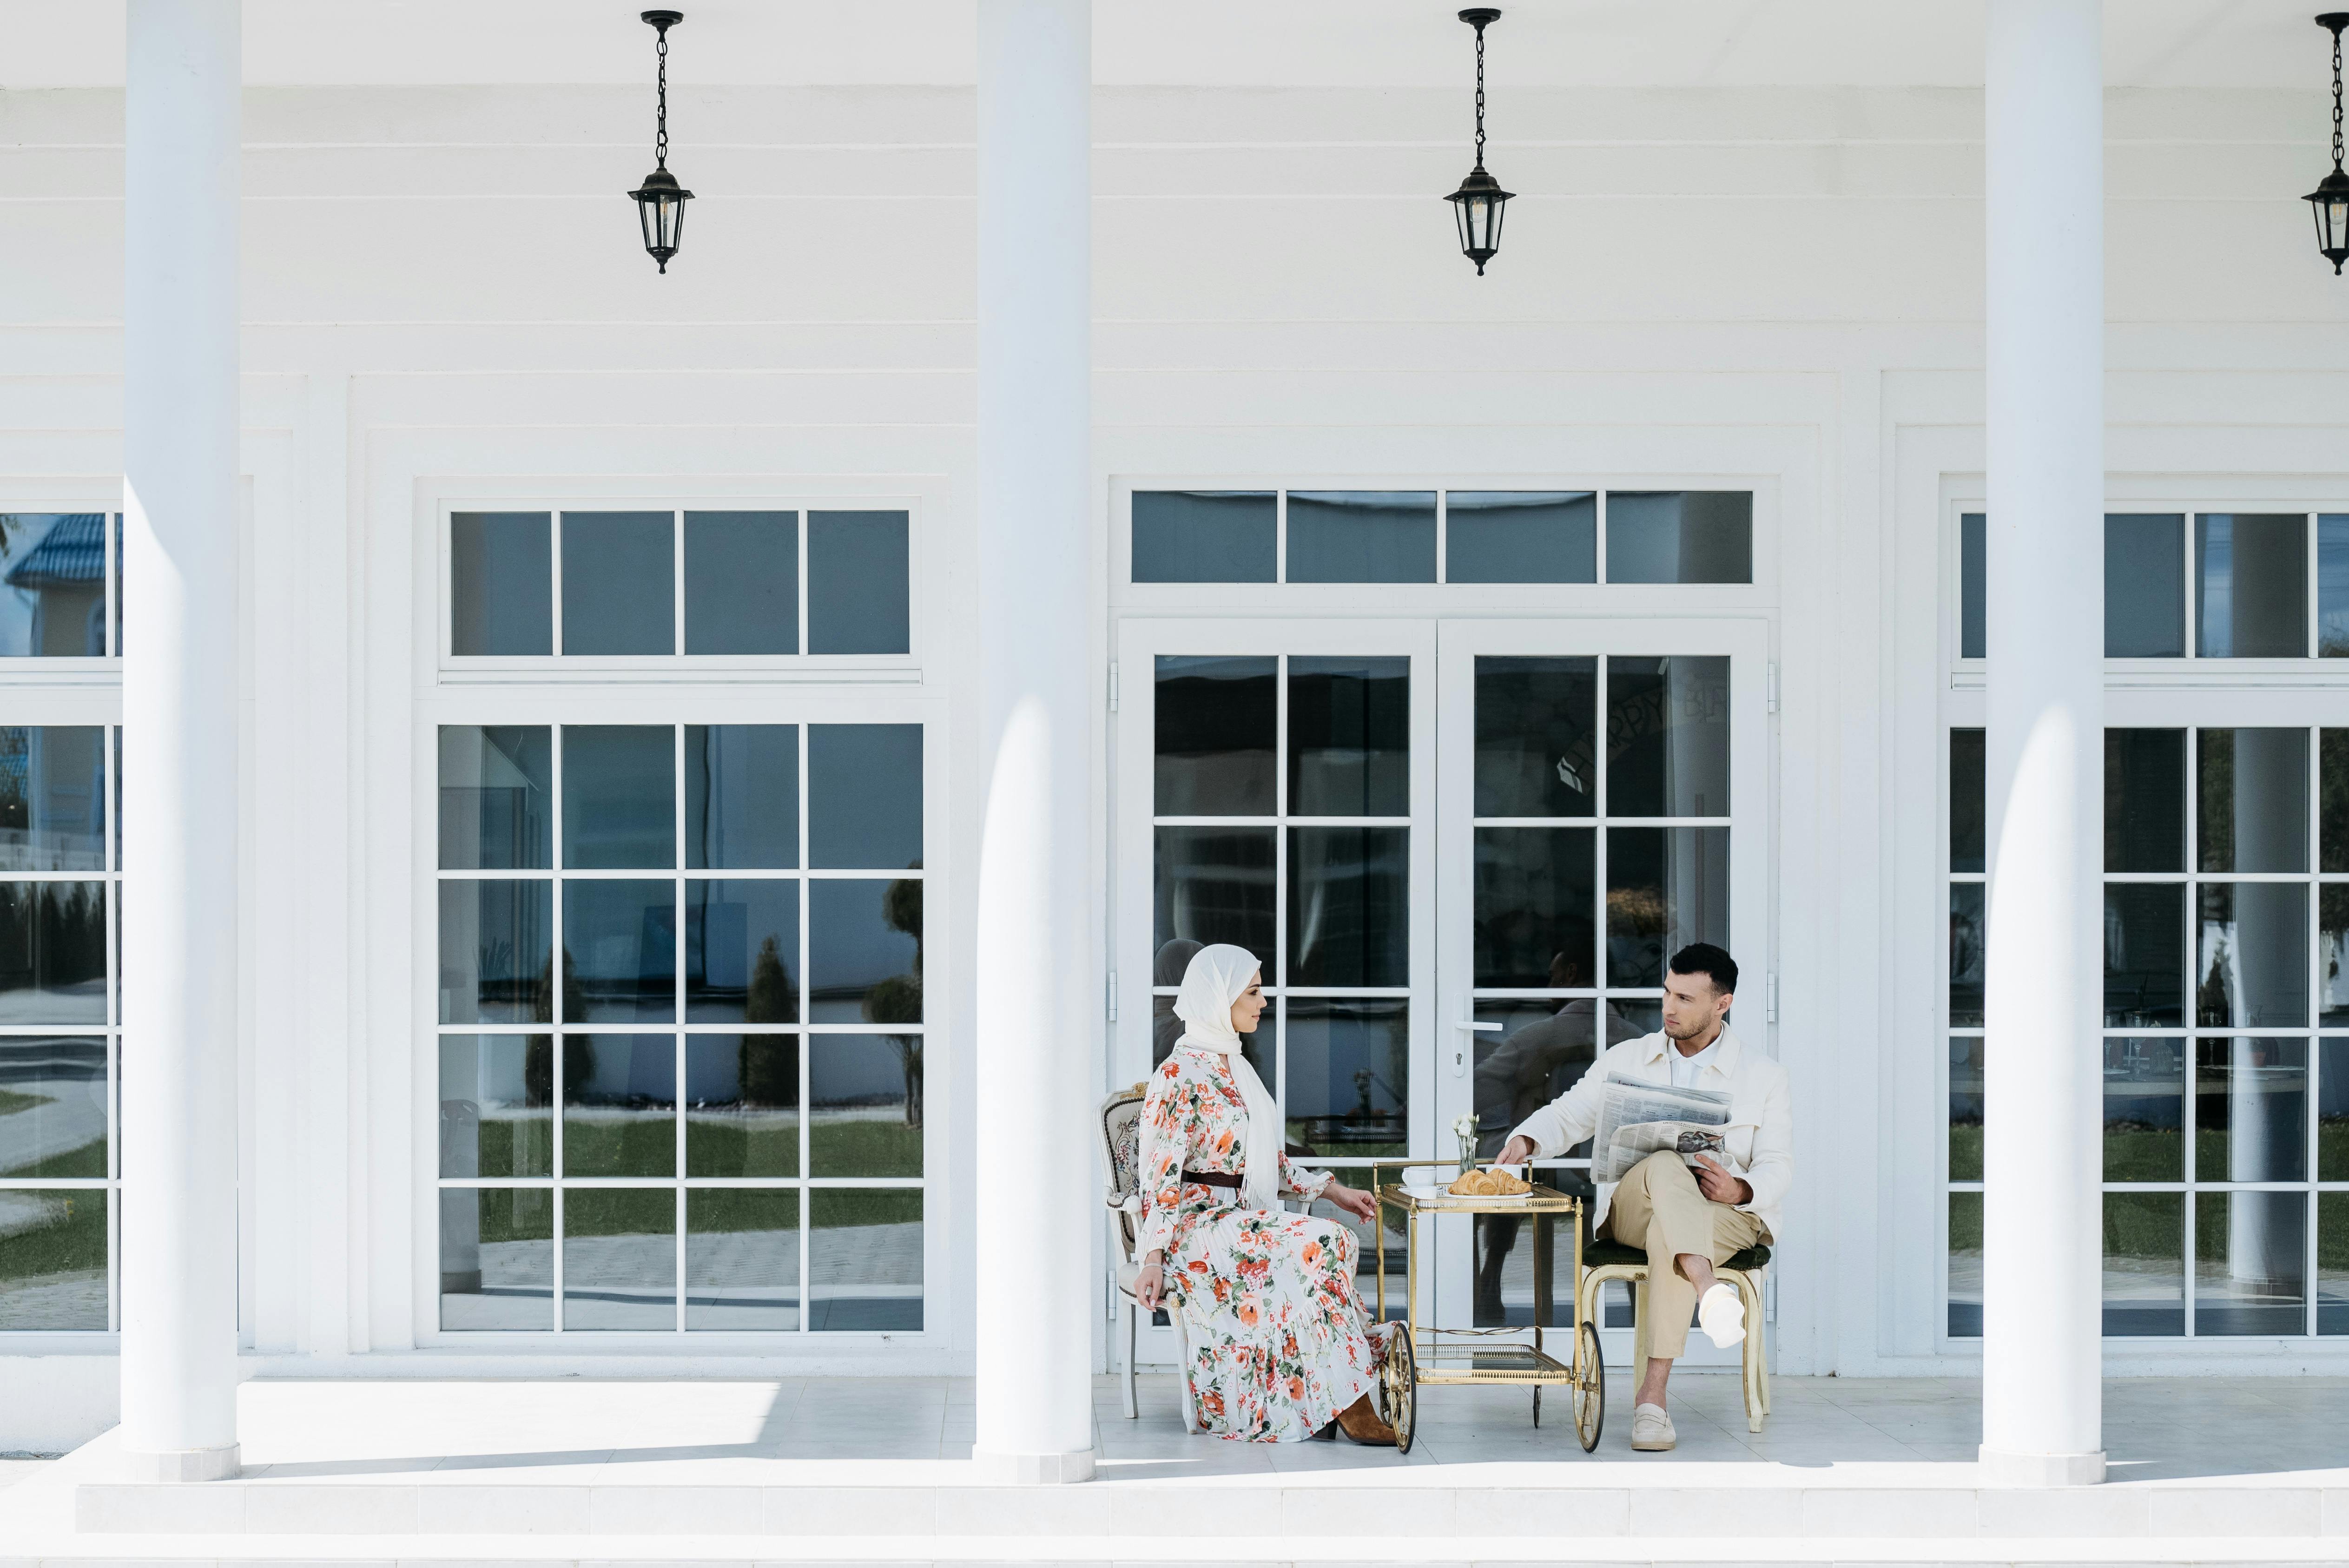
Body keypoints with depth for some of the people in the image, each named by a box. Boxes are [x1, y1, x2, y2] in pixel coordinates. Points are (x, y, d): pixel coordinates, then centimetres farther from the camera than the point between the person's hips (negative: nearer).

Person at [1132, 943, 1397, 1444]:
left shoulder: (1236, 1068, 19)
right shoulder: (1180, 1074, -9)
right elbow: (1162, 1176, -14)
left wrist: (1332, 1189, 15)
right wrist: (1153, 1259, -21)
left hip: (1242, 1220, 8)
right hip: (1197, 1225, -8)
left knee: (1327, 1245, -23)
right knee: (1320, 1244, -28)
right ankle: (1349, 1401, -24)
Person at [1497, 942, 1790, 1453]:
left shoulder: (1763, 1076, 9)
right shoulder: (1626, 1059, 16)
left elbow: (1777, 1167, 4)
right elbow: (1567, 1117, 14)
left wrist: (1741, 1190, -18)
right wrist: (1528, 1139, -9)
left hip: (1725, 1215, -1)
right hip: (1632, 1211, 1)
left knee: (1666, 1235, -37)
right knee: (1665, 1165, -36)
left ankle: (1651, 1396, -41)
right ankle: (1709, 1291, -58)